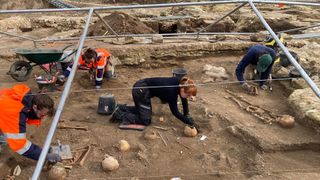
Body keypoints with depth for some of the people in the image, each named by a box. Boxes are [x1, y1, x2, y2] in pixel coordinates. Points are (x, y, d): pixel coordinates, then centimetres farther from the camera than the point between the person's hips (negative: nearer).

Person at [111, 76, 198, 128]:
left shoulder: (180, 83, -7)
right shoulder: (171, 91, -28)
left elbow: (184, 99, 9)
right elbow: (175, 112, -20)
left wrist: (187, 115, 5)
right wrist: (189, 122, -17)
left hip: (142, 88, 9)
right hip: (140, 90, -9)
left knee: (145, 110, 25)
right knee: (146, 120, -7)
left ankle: (122, 109, 24)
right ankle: (120, 115, -1)